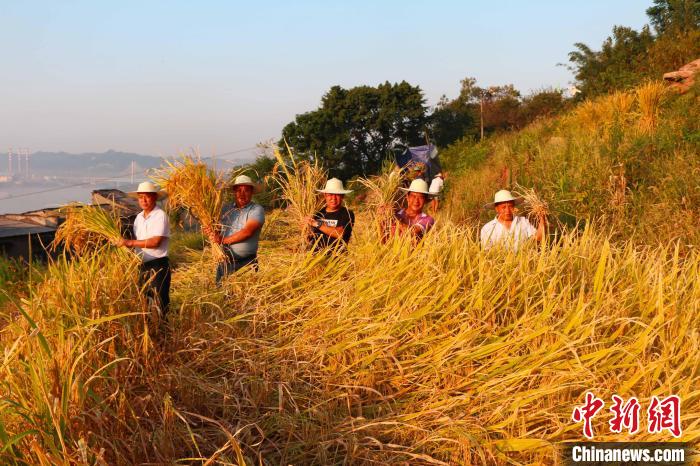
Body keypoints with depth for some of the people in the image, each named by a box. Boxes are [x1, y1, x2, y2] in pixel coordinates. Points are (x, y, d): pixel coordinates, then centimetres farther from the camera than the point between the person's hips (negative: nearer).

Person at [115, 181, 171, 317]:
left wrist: (130, 243, -19)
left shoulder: (160, 215, -11)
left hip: (158, 265, -8)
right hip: (142, 265, 8)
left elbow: (155, 242, -21)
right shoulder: (139, 217, 12)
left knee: (160, 301, -5)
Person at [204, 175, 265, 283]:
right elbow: (218, 228, 13)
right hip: (224, 261, 5)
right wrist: (212, 232, -11)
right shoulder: (226, 209, 10)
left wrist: (223, 240, -19)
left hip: (246, 263, -4)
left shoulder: (257, 209, -7)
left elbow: (247, 232, -19)